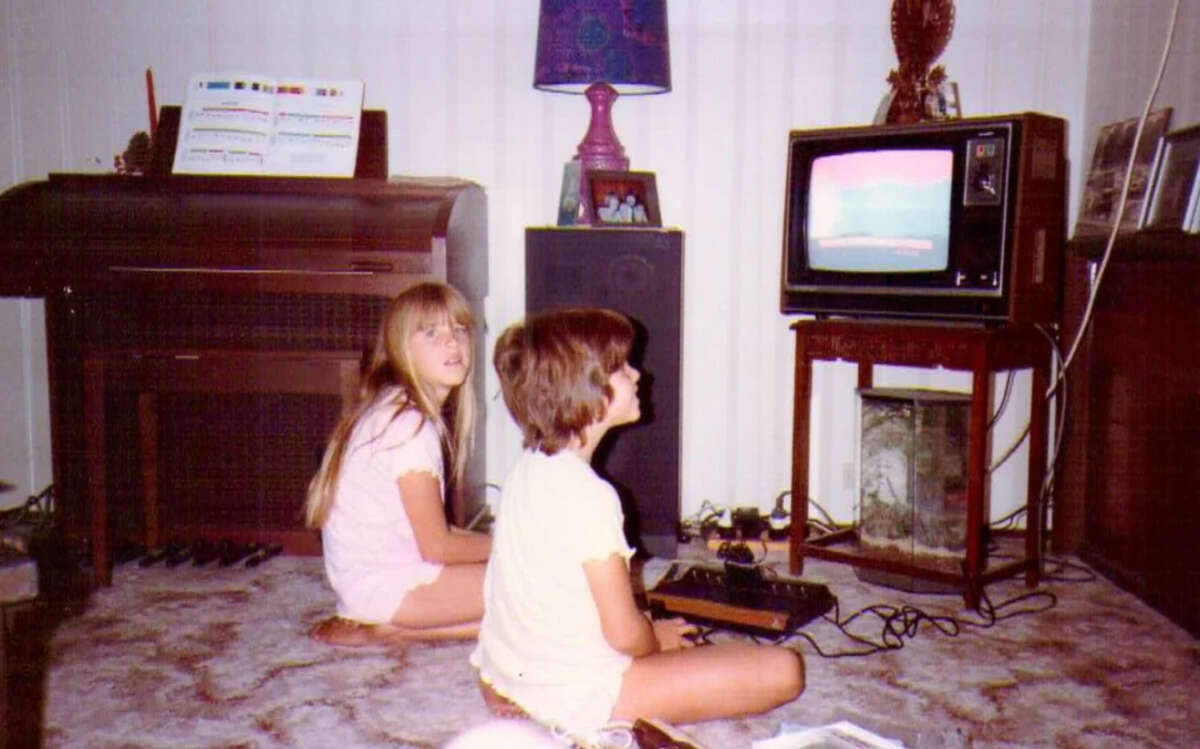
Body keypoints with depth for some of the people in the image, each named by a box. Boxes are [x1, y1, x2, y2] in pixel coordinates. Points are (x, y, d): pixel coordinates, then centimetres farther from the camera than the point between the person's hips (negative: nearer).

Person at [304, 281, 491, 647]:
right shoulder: (410, 425, -21)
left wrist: (483, 542, 6)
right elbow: (436, 545, -17)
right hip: (383, 583, -10)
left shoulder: (393, 409, 9)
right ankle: (386, 628, -8)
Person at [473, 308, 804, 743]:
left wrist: (648, 631, 14)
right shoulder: (587, 495, -25)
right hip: (574, 693, -8)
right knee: (784, 670, -11)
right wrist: (656, 639, 1)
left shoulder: (528, 467, 2)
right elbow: (625, 634, -21)